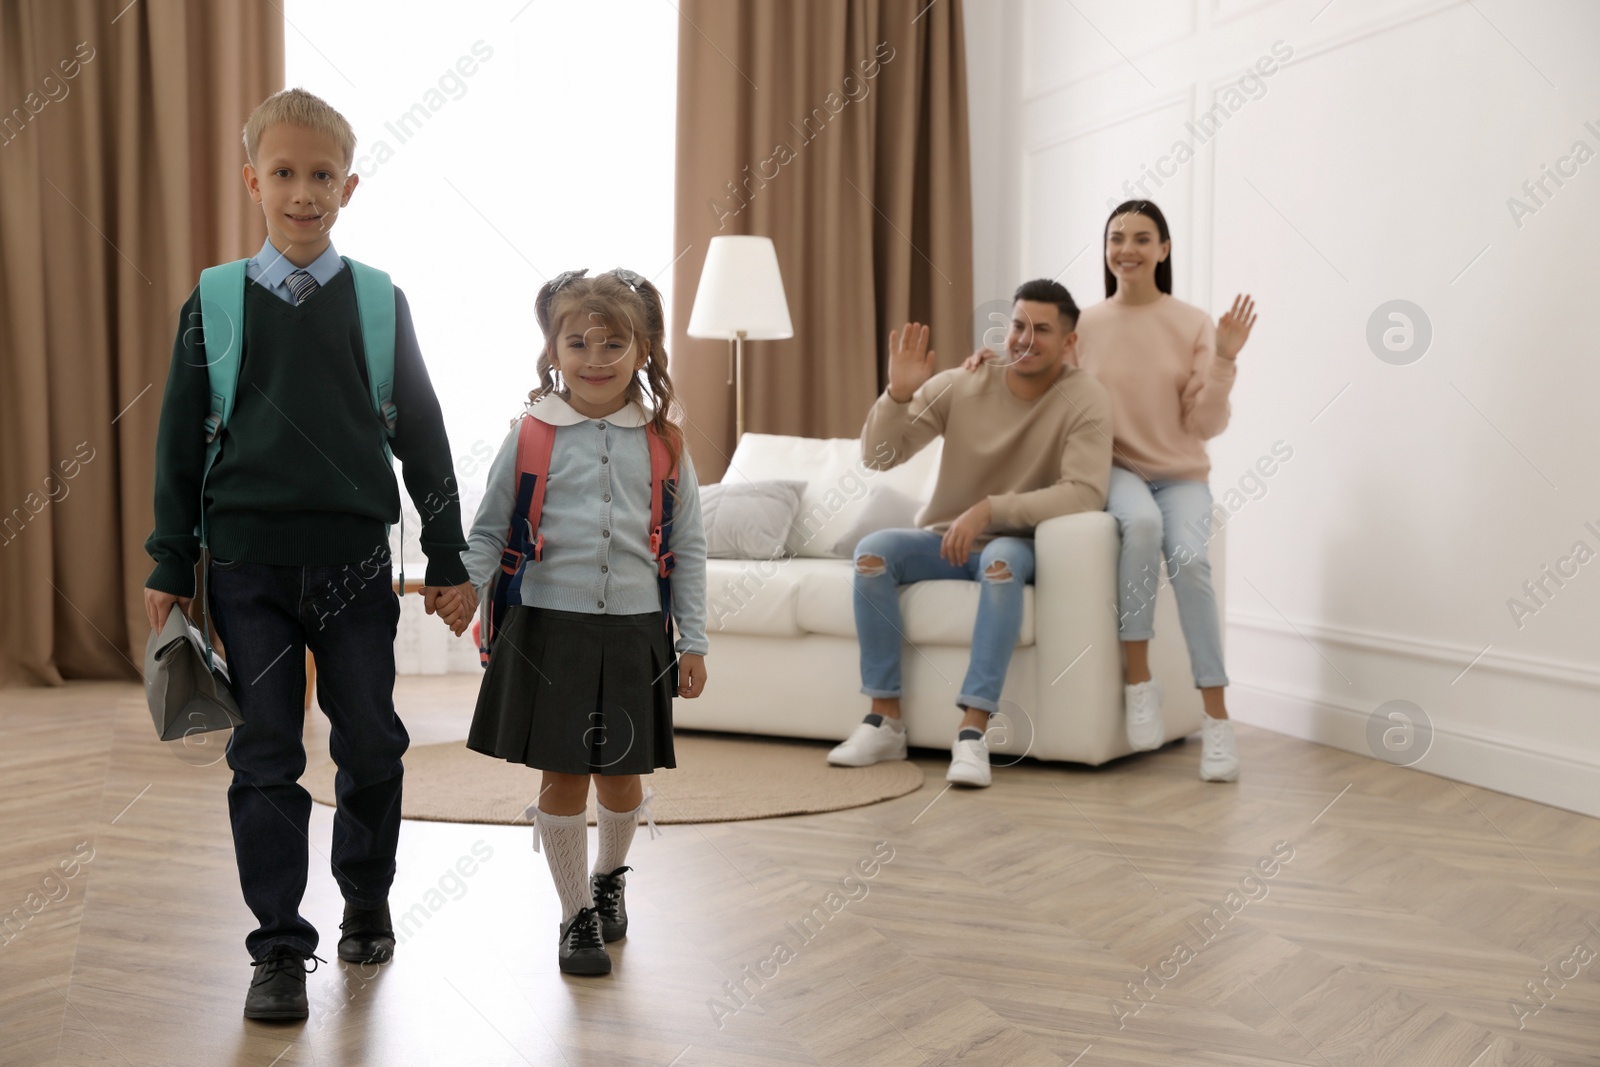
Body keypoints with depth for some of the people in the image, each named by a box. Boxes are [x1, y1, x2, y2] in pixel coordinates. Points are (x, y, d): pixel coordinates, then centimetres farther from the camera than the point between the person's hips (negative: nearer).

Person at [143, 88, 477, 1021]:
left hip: (355, 560, 1)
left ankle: (367, 900, 31)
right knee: (266, 757, 3)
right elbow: (180, 443, 6)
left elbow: (424, 436, 5)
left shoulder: (379, 303, 2)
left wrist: (449, 561, 4)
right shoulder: (215, 303, 2)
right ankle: (281, 947, 13)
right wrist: (171, 568, 5)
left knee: (370, 740, 9)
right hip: (248, 564, 0)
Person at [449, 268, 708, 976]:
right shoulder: (531, 436, -1)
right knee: (562, 778, 4)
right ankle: (577, 914, 23)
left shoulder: (663, 443, 3)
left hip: (634, 633, 1)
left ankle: (609, 874, 42)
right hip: (549, 629, -1)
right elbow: (489, 530, 4)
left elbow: (687, 547, 6)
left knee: (620, 779, 11)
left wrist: (693, 640, 4)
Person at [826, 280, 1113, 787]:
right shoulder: (961, 386, -5)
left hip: (1016, 546, -3)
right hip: (943, 540, 3)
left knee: (1001, 559, -37)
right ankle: (885, 720, -19)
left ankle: (972, 732, -36)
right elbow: (878, 456, -5)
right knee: (874, 549, -25)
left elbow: (1085, 494, -24)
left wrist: (990, 509, -30)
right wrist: (898, 394, -23)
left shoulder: (1084, 400, -11)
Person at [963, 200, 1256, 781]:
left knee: (1189, 557, -31)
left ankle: (1216, 717, -21)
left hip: (1180, 474, 0)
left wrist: (1224, 360, -14)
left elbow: (1205, 425, -2)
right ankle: (1138, 681, -23)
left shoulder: (1193, 324, 1)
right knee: (1142, 521, -36)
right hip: (1113, 469, 0)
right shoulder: (1084, 325, 3)